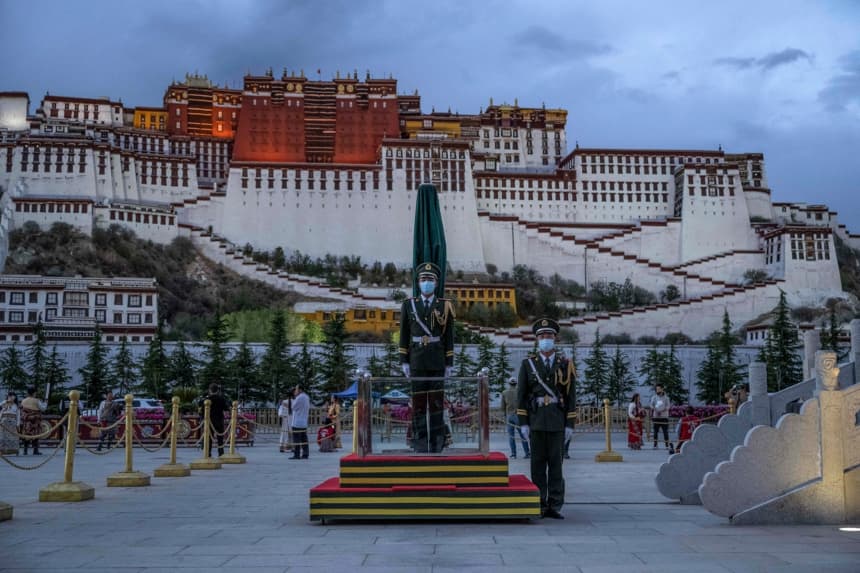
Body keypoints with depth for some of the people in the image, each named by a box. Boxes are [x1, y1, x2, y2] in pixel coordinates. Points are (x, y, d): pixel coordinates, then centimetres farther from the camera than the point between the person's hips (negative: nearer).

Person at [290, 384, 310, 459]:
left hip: (297, 423, -9)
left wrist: (294, 398, 2)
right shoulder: (306, 397, 13)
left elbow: (293, 407, -8)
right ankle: (305, 454, 8)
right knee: (304, 439, 9)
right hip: (304, 422, 9)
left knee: (296, 439, -6)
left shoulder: (299, 398, -15)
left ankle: (296, 455, -7)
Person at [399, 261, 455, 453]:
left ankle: (436, 446, 5)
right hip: (417, 363, 1)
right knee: (418, 403, 1)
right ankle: (420, 446, 6)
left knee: (437, 403, 0)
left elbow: (449, 338, 3)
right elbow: (404, 335, 5)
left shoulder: (445, 306, 2)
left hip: (437, 363, 0)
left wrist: (449, 364, -1)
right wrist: (404, 362, 0)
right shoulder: (408, 305, 4)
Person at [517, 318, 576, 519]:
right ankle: (539, 505, 8)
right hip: (536, 421, 0)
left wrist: (570, 424, -1)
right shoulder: (528, 364, 5)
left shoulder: (565, 365, 5)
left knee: (556, 463, 1)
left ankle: (554, 506, 5)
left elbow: (571, 396, 4)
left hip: (557, 422, 0)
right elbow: (521, 395, 3)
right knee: (538, 463, 2)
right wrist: (523, 423, -3)